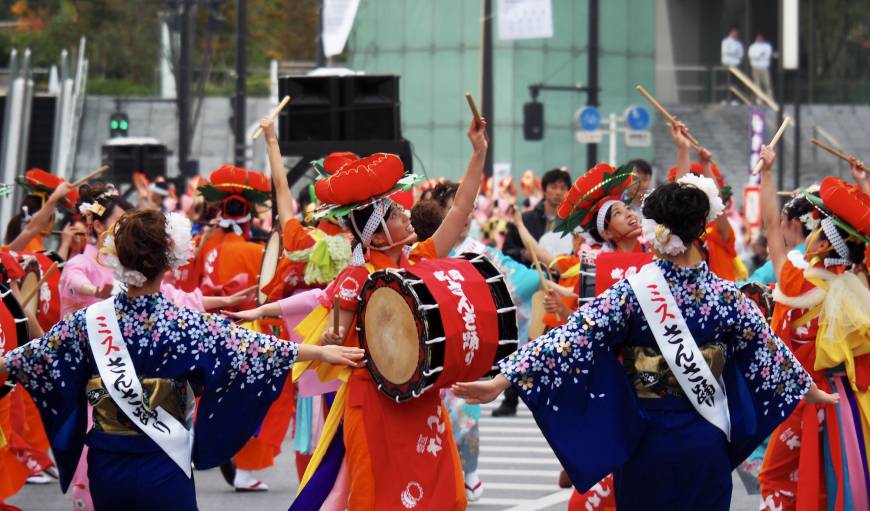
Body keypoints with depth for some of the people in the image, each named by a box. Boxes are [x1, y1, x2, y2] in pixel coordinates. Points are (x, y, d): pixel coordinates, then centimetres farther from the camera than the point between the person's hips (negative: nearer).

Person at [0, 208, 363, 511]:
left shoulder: (88, 321, -4)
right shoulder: (184, 324, -13)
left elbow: (31, 359, 6)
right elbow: (250, 349, -15)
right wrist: (320, 352, -12)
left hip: (104, 467, 3)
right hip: (161, 469, -3)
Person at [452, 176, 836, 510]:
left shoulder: (632, 292, -11)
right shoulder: (724, 296, -5)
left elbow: (572, 339, -17)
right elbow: (768, 352, 7)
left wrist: (502, 380, -18)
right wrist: (814, 393, 23)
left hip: (646, 441, -1)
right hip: (705, 443, 1)